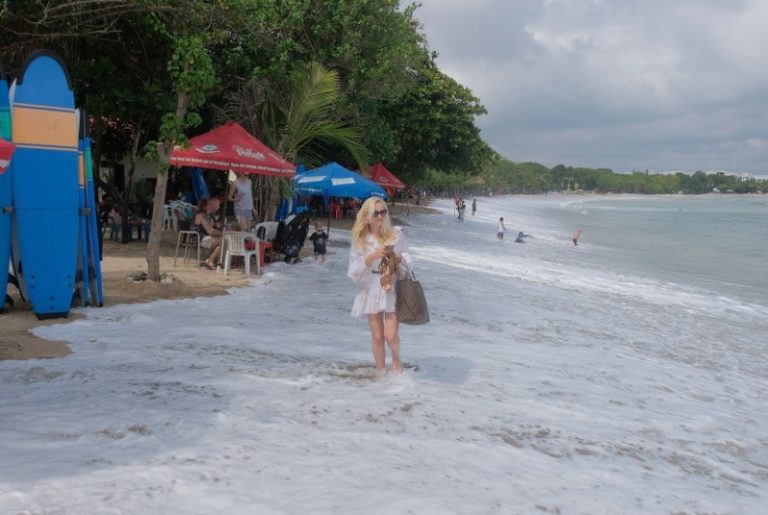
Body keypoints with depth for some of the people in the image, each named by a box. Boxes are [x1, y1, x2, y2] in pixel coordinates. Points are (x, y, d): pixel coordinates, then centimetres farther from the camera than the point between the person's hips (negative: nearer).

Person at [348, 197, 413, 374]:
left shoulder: (396, 234, -4)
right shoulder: (360, 239, -3)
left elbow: (409, 262, 2)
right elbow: (353, 271, -7)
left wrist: (395, 256, -19)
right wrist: (372, 256, -20)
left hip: (393, 289, -1)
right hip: (372, 290, 1)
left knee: (390, 335, -9)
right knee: (377, 336, 8)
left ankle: (396, 358, 23)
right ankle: (380, 370, 27)